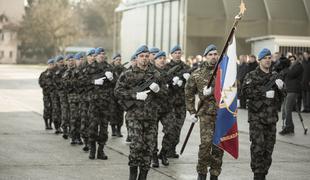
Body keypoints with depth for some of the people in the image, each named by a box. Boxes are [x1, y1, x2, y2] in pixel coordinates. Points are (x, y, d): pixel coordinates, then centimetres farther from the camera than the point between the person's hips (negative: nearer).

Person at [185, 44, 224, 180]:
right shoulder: (197, 74, 6)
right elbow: (189, 94, 14)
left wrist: (212, 90, -22)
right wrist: (191, 112, 9)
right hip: (206, 113, -1)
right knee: (206, 143, -12)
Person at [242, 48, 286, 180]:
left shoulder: (275, 76, 16)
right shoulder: (251, 76, 1)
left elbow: (282, 97, 17)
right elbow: (246, 92, -14)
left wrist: (280, 88, -5)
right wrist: (264, 93, -20)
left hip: (271, 117, 5)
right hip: (256, 116, -5)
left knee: (269, 147, 7)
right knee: (258, 146, -10)